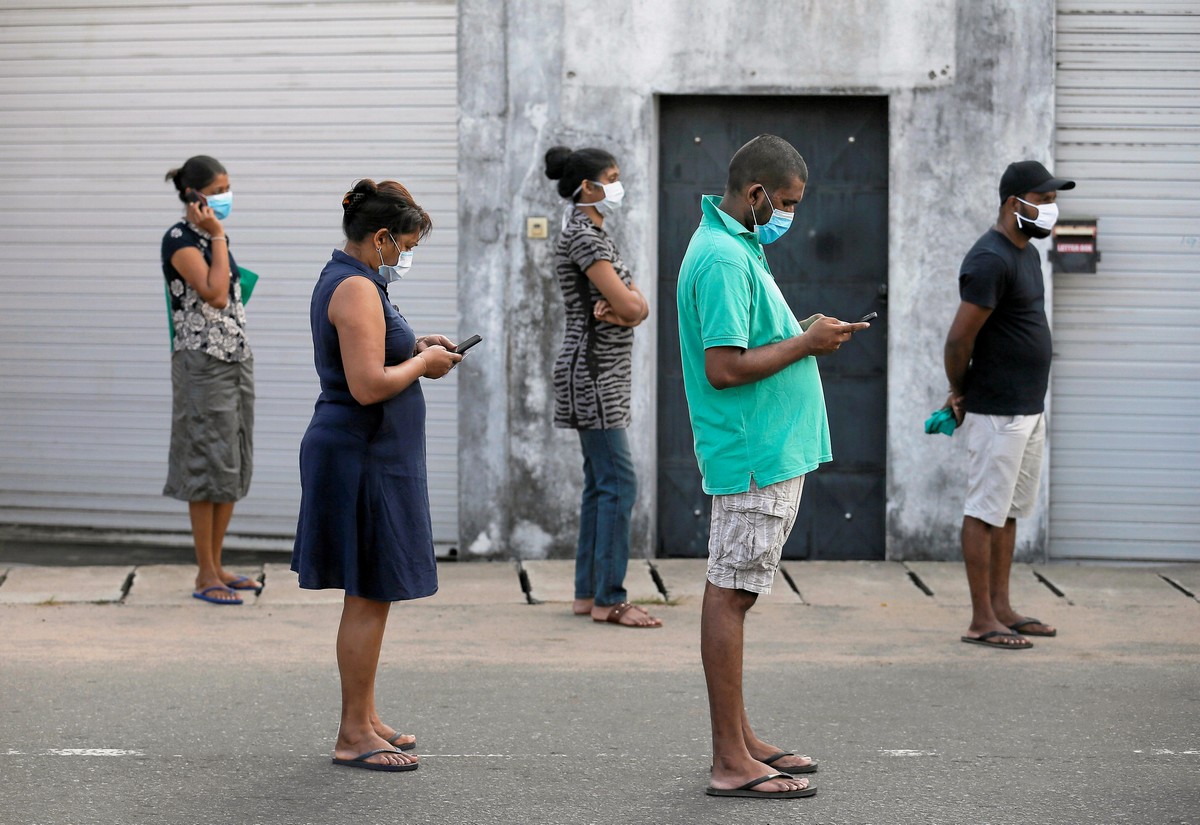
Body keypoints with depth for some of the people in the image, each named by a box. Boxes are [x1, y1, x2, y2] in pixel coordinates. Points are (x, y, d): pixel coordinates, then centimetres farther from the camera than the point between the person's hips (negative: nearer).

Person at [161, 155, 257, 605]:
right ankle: (205, 576, 1)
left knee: (235, 468, 10)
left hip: (237, 360, 9)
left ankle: (216, 565, 19)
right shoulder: (179, 240, -11)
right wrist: (217, 236, -17)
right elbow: (215, 295, -21)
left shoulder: (215, 236, 15)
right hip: (202, 362, -9)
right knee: (210, 466, -5)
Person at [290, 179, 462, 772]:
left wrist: (415, 347, 14)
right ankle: (353, 737, 0)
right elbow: (368, 386, -25)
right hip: (363, 457, -11)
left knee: (369, 596, 16)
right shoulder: (357, 289, -18)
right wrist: (422, 363, -10)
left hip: (354, 452, 11)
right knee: (370, 596, -5)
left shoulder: (341, 280, 15)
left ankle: (364, 720, 23)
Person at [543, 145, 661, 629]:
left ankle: (588, 593, 14)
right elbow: (629, 306, -21)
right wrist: (625, 306, 1)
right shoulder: (582, 235, -14)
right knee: (618, 483, -11)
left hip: (602, 374, 10)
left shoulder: (595, 234, 17)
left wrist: (624, 307, -11)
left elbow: (639, 306, 10)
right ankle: (609, 600, -9)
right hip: (593, 371, -10)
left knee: (601, 484, 11)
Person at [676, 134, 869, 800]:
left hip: (769, 452, 11)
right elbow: (723, 367, -23)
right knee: (730, 594, -8)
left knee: (733, 592, 14)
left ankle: (740, 739, 22)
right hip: (754, 453, -11)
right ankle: (731, 763, -6)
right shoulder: (724, 258, -18)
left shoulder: (736, 247, 17)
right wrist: (805, 345, -15)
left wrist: (802, 335, 11)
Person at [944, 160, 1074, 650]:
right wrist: (961, 393, -4)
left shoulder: (1027, 254, 14)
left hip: (1030, 408, 10)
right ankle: (981, 621, 0)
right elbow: (959, 338, -20)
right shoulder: (990, 261, -19)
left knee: (1010, 511, 14)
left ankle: (1001, 608, 22)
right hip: (998, 413, -10)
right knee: (985, 512, -4)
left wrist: (963, 391, 14)